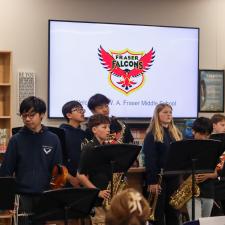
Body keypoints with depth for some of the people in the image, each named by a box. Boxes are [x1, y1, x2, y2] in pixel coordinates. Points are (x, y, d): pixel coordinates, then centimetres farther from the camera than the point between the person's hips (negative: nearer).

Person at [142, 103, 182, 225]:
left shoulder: (176, 133, 13)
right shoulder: (152, 135, -7)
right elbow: (149, 160, -12)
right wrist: (152, 181, -17)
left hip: (173, 177, 6)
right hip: (158, 178, -6)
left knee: (173, 211, 10)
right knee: (158, 213, 1)